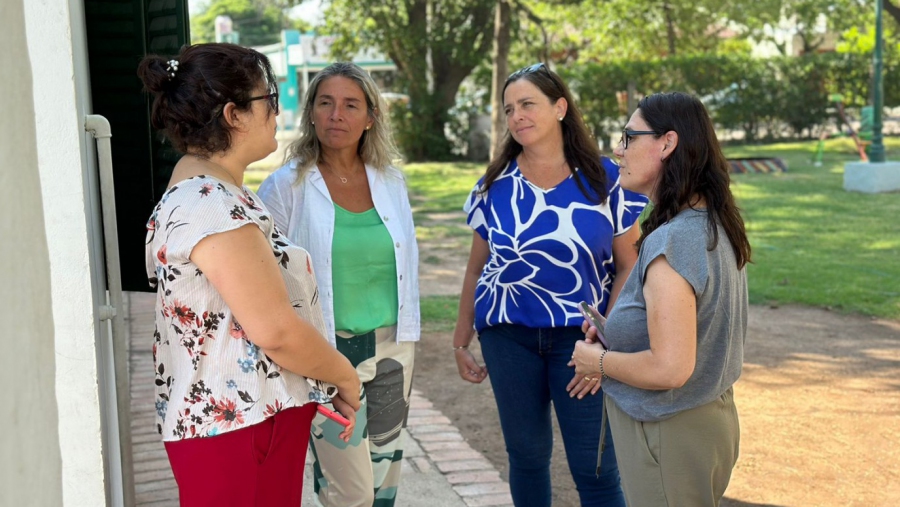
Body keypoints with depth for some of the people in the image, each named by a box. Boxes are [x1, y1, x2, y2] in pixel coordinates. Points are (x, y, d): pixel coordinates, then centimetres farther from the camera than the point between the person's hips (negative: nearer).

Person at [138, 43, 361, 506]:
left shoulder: (205, 191, 12)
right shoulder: (211, 206, -21)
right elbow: (277, 332, -23)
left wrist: (323, 385, 14)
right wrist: (345, 378, -7)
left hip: (235, 417, 10)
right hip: (239, 430, -10)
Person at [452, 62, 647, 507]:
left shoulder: (606, 180, -4)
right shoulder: (494, 186, 4)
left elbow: (628, 269, -4)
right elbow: (476, 270, 10)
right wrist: (461, 340, 10)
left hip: (580, 335, -2)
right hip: (508, 336, 3)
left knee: (595, 467, -2)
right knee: (526, 454, 12)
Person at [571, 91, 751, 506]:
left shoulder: (671, 242, -25)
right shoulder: (717, 225, 4)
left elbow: (670, 369, -29)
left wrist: (599, 361, -13)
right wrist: (617, 329, 10)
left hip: (670, 438, -9)